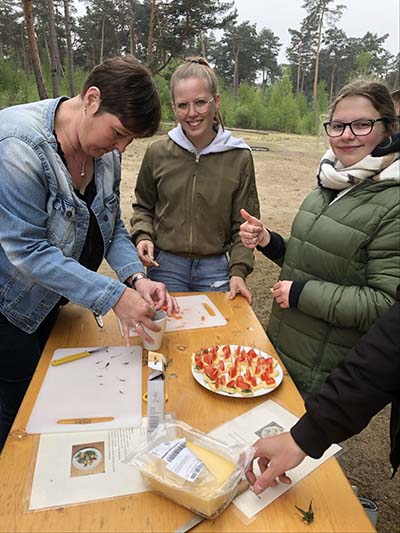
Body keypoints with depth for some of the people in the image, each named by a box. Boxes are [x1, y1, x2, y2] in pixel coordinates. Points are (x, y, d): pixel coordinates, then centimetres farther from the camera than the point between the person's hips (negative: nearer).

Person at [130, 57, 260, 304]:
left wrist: (239, 271, -11)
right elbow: (143, 207, 11)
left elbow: (244, 224, -1)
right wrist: (143, 236, -8)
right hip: (165, 267, 0)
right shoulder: (158, 153, -4)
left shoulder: (239, 157, -5)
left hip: (215, 270, 0)